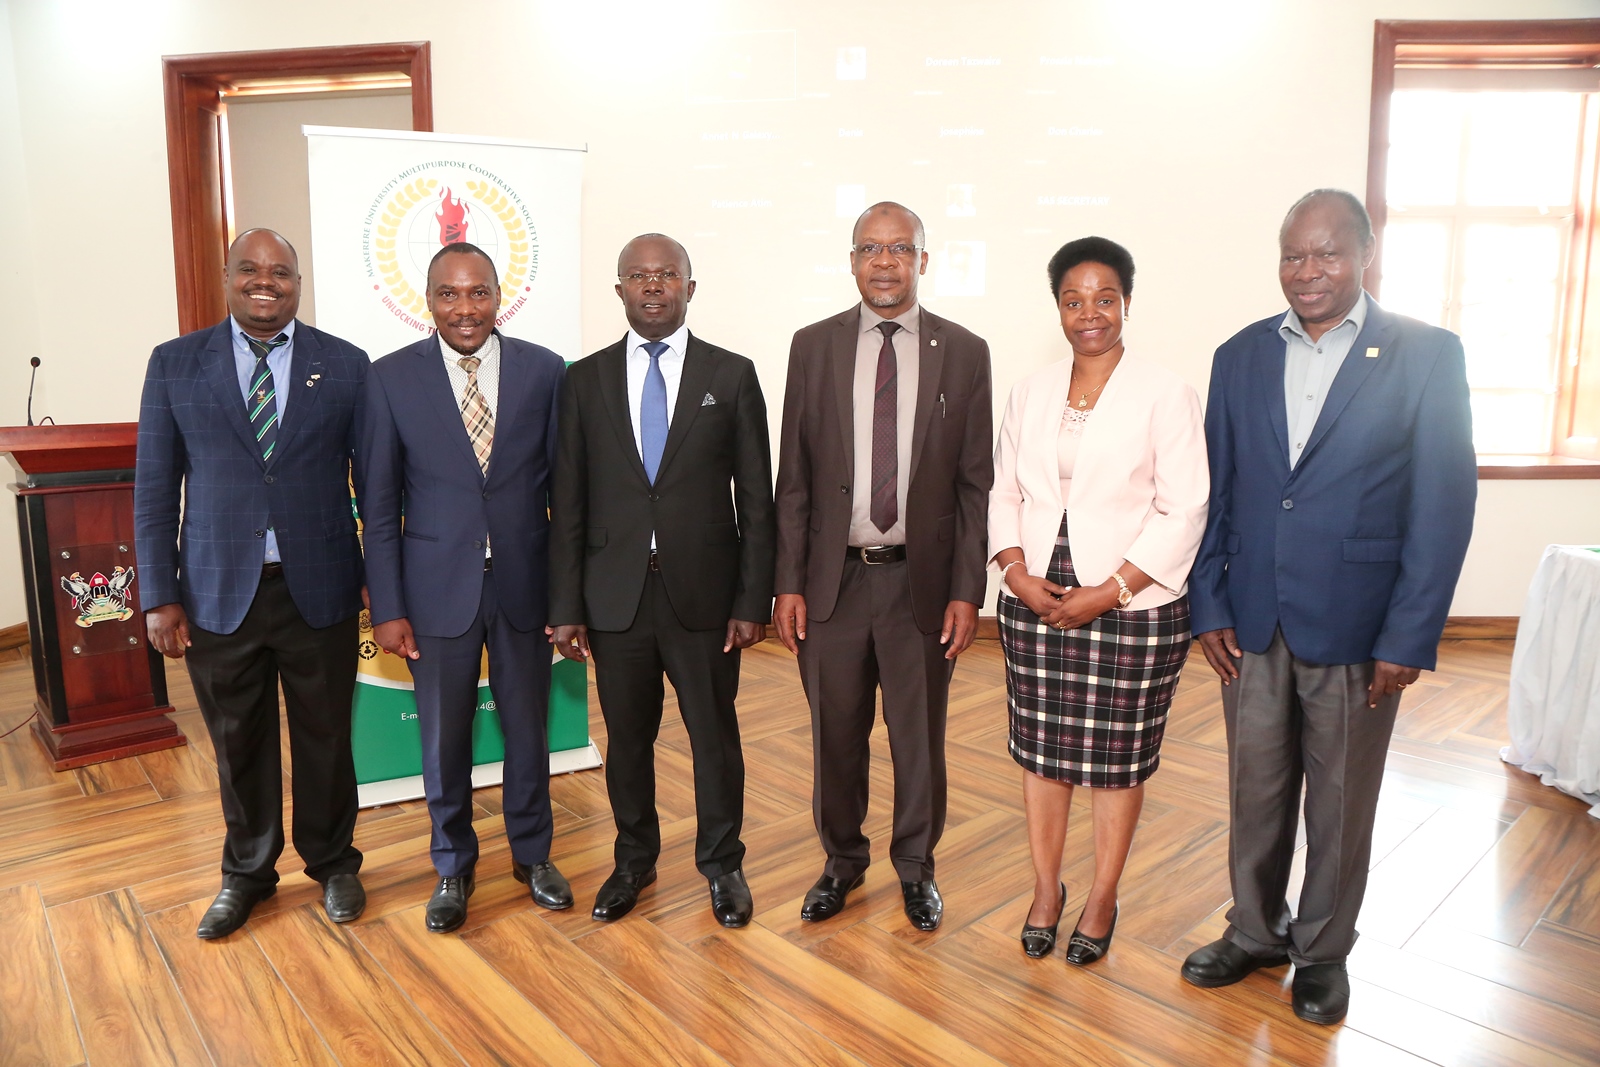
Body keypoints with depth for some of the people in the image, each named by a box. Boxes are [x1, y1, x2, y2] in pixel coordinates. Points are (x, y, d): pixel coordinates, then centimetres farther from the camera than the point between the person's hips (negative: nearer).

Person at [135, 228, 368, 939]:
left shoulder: (345, 365, 0)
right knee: (238, 745, 15)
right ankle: (246, 874, 38)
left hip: (319, 589, -1)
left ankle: (333, 863, 35)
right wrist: (159, 597, -1)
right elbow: (154, 490, 3)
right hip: (219, 592, 1)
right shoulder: (175, 364, 2)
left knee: (325, 738, 12)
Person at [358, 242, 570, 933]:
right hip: (438, 587, 0)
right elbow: (378, 504, -1)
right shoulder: (391, 378, -3)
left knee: (528, 727, 14)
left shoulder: (545, 370, -2)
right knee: (443, 738, 12)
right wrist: (388, 608, -5)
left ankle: (532, 853, 36)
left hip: (524, 583, 1)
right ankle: (453, 867, 34)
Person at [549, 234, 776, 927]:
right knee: (626, 738, 13)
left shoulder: (732, 375, 1)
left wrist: (753, 600, -5)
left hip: (704, 593, -1)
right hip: (616, 595, 1)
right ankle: (634, 861, 36)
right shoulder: (585, 380, 4)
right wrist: (565, 606, -1)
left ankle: (723, 864, 32)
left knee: (715, 735, 10)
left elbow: (755, 498, 0)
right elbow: (568, 501, 3)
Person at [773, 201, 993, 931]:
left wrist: (967, 590, -5)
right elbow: (793, 478, 2)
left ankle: (915, 868, 35)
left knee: (920, 737, 12)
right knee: (835, 735, 13)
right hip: (833, 577, 1)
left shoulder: (964, 352, 1)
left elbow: (975, 483, 1)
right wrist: (788, 584, -2)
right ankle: (842, 862, 36)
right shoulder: (813, 346, 3)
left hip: (921, 579, 0)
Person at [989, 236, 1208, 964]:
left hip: (1132, 608, -4)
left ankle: (1102, 901, 26)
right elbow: (1004, 492, 10)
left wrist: (1109, 592, -15)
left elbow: (1183, 512, -9)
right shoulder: (1031, 391, 9)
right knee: (1040, 748, 12)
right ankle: (1044, 890, 30)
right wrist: (1016, 572, -6)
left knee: (1118, 758, 8)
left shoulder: (1165, 394, -5)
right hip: (1035, 603, 4)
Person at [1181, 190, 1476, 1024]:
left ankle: (1322, 950, 33)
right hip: (1251, 624, 3)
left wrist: (1409, 637, -10)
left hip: (1355, 628, -3)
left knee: (1340, 802, 12)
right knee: (1256, 790, 15)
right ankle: (1254, 932, 36)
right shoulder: (1241, 355, 5)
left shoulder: (1426, 355, -4)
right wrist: (1208, 607, 0)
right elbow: (1213, 492, 6)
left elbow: (1444, 506, -6)